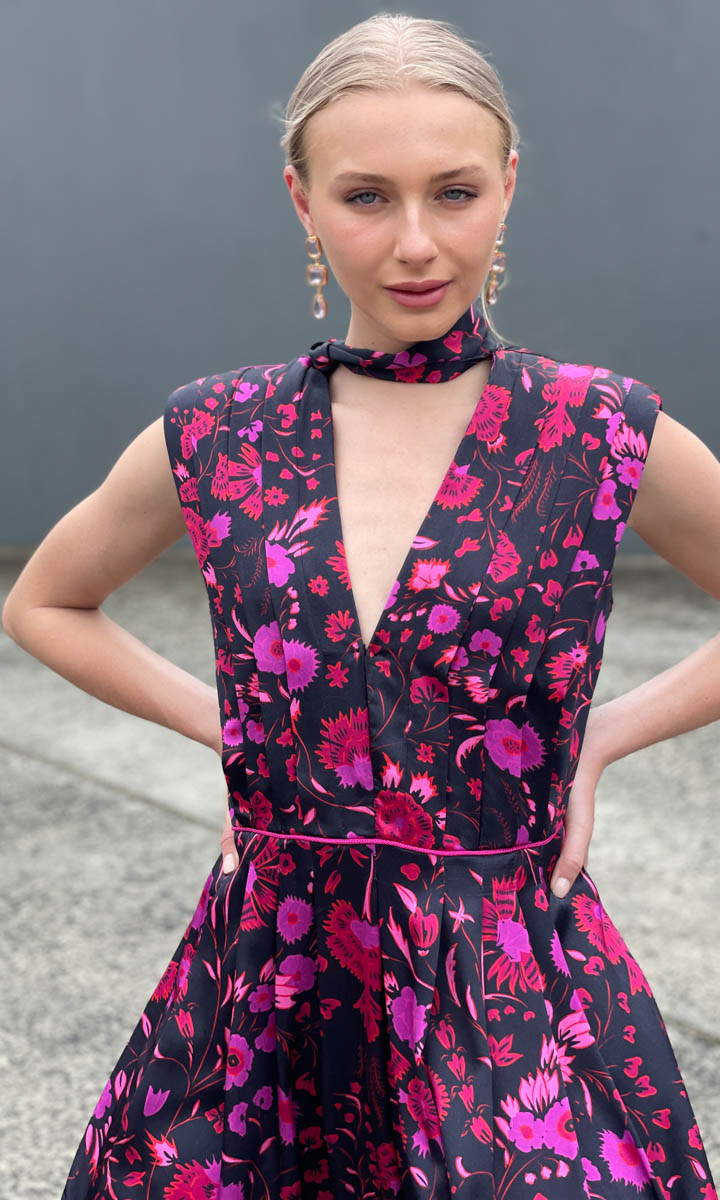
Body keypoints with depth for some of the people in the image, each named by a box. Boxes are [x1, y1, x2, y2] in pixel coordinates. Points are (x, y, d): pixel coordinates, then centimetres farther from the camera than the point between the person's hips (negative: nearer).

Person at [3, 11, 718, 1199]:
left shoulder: (607, 436, -5)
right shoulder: (212, 437, 0)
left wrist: (600, 738, -1)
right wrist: (224, 724, 6)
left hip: (517, 1006, -2)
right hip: (266, 992, 2)